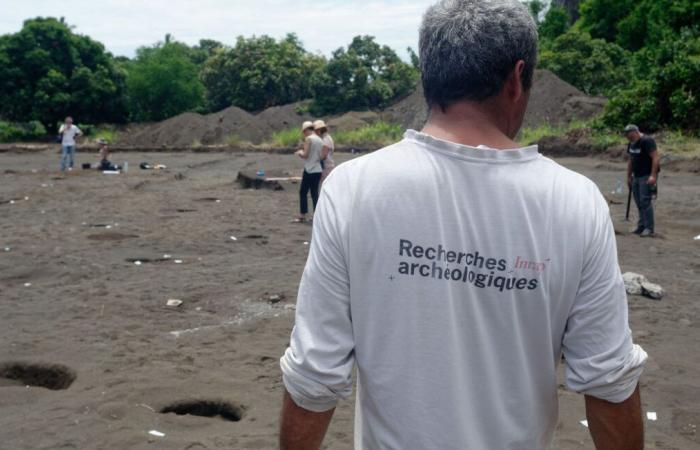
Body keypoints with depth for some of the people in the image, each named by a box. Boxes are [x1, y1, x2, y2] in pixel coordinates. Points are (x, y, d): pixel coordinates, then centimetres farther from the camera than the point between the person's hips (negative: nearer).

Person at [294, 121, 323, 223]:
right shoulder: (320, 140, 12)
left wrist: (300, 153, 6)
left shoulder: (308, 139, -9)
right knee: (314, 193, 10)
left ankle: (302, 216, 4)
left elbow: (305, 155, -15)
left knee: (303, 192, 3)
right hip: (318, 170, 7)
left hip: (309, 170, -7)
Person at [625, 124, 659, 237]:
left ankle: (649, 229, -11)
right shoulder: (631, 144, 14)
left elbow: (655, 158, -18)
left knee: (645, 201, -13)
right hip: (636, 176, 8)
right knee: (639, 202, 8)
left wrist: (653, 176, -24)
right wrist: (629, 176, 21)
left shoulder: (647, 141, -12)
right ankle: (641, 226, 15)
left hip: (647, 176, -8)